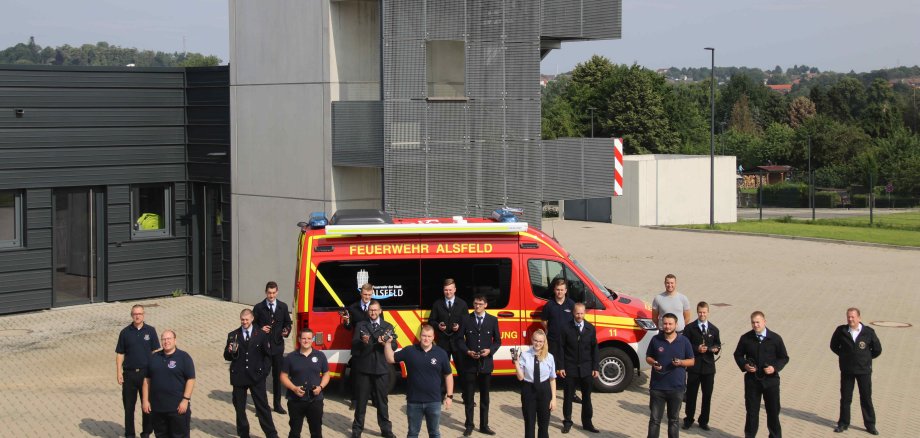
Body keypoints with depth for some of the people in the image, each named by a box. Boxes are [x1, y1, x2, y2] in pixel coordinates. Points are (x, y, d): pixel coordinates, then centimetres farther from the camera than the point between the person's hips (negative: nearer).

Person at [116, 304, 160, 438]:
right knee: (129, 405, 6)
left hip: (146, 372, 0)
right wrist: (118, 372, -3)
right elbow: (120, 354, 4)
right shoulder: (125, 332, 2)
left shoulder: (150, 331, 1)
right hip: (129, 373, 0)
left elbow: (155, 351, 3)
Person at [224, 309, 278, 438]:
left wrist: (264, 371, -2)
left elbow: (267, 355, 7)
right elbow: (227, 357, 5)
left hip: (256, 377, -1)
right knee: (239, 408, 7)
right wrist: (230, 352, -17)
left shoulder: (261, 335, 2)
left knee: (263, 407, 0)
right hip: (238, 377, 2)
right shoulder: (233, 335, 4)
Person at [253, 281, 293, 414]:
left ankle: (277, 404, 19)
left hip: (278, 346, 3)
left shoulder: (283, 307, 5)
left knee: (278, 376, 9)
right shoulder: (258, 308, -3)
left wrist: (287, 331, -6)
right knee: (262, 374, -1)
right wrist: (261, 329, -16)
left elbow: (288, 322, 14)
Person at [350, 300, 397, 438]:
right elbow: (354, 344, -4)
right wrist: (362, 342, -25)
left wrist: (387, 343, -23)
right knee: (361, 399, 6)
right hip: (364, 367, 0)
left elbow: (394, 346, -1)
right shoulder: (361, 325, 6)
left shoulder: (388, 326, 8)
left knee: (382, 400, 7)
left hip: (382, 368, 1)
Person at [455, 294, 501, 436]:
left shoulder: (493, 320, 3)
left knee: (485, 396, 10)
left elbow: (497, 340, 7)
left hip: (486, 363, 1)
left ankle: (484, 425, 18)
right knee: (468, 396, 3)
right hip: (469, 363, -1)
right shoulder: (466, 320, 0)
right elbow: (460, 339, 2)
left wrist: (490, 350, -12)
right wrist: (467, 351, -13)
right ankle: (469, 425, 12)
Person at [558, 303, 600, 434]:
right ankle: (567, 422, 17)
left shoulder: (591, 328, 1)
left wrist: (595, 368, 1)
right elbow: (561, 348, -4)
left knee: (586, 396, 9)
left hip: (586, 369, 2)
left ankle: (587, 422, 18)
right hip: (570, 368, -2)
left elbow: (594, 349, 4)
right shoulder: (566, 328, -7)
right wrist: (561, 367, -8)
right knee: (568, 396, 6)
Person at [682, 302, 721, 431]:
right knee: (691, 394, 5)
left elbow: (718, 344, 13)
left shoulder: (714, 329, 7)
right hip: (694, 366, -2)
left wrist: (716, 349, -9)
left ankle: (704, 421, 18)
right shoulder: (689, 328, -2)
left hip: (709, 367, 2)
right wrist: (696, 349, -18)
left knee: (707, 395, 7)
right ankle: (688, 419, 18)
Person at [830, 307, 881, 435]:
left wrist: (866, 358, 5)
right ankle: (843, 423, 19)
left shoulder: (868, 332, -9)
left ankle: (870, 424, 16)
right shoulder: (841, 331, -6)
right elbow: (834, 346, 10)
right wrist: (844, 355, 6)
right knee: (845, 397, 8)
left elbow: (877, 349, 4)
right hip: (847, 370, 1)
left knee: (866, 398, 6)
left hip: (864, 370, -1)